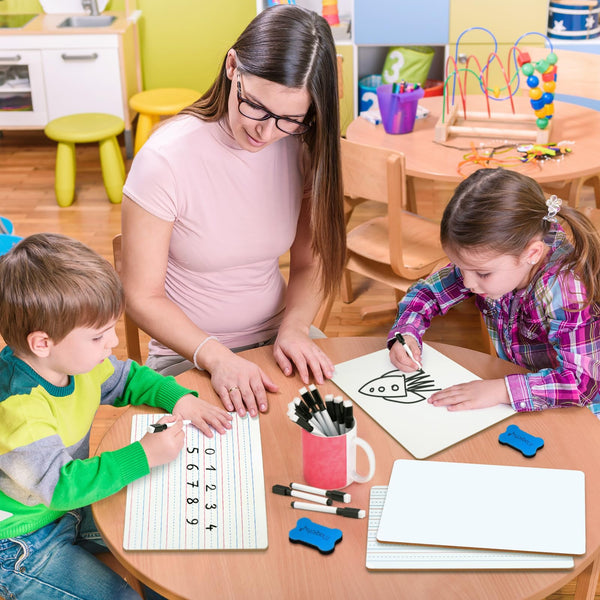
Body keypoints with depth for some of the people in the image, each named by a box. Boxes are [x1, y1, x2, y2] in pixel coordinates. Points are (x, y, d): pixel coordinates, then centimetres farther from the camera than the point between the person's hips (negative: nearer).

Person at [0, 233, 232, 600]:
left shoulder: (75, 360, -8)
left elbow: (127, 378, 10)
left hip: (72, 508, 8)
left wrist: (178, 397, -7)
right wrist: (144, 456, -38)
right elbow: (60, 485, -37)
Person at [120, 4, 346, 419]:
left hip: (276, 340, 4)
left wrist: (294, 327, -14)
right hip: (188, 356, -3)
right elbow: (142, 297, -13)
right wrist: (216, 357, -26)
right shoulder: (166, 159, -19)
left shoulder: (302, 149, -5)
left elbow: (309, 262, 4)